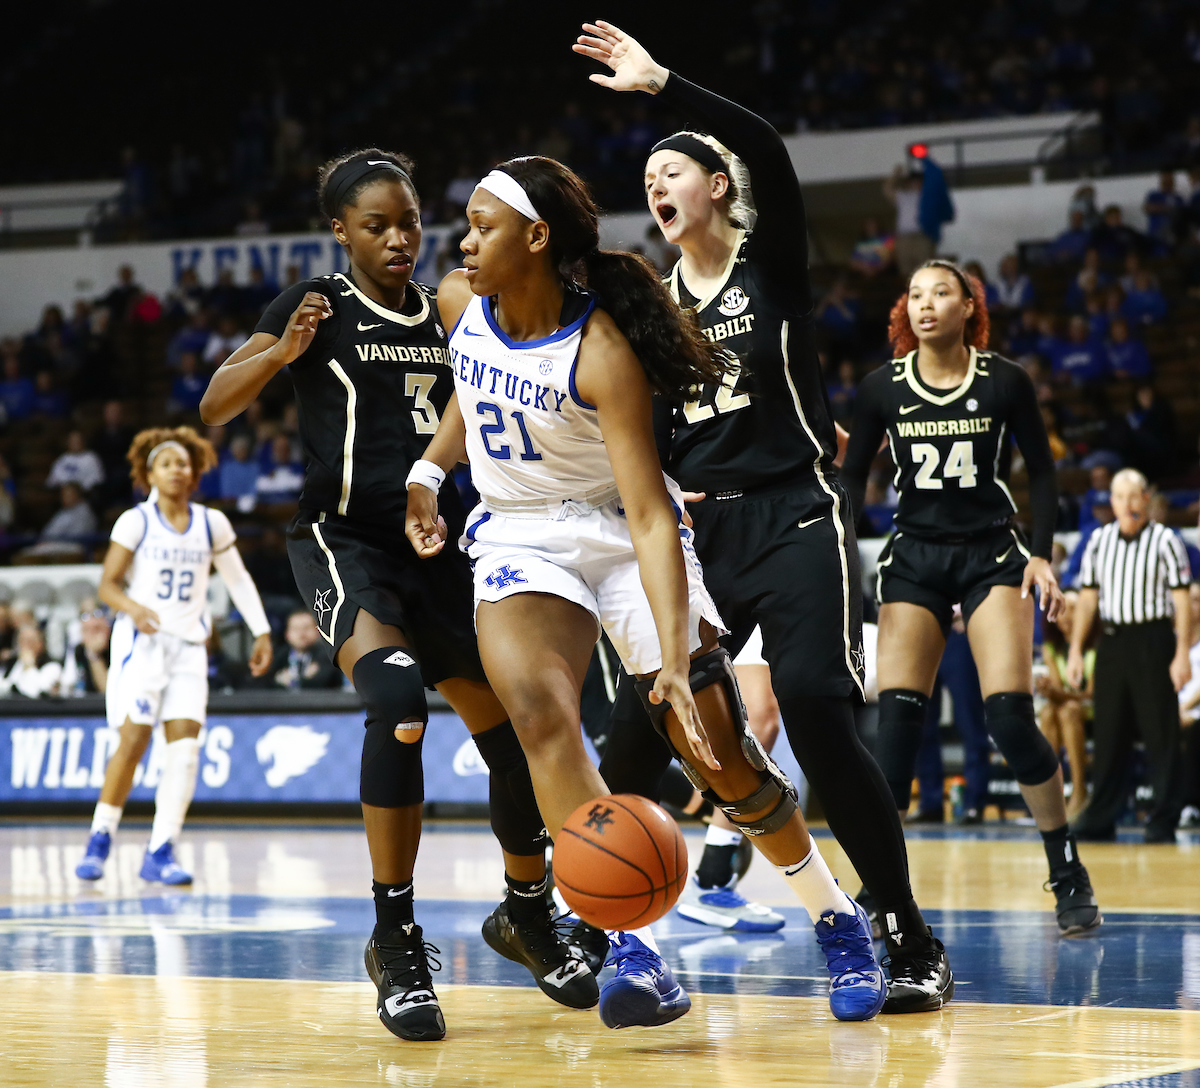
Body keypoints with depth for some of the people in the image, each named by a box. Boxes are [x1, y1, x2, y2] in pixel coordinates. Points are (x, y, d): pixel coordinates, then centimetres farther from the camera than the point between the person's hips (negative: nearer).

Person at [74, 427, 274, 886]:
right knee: (134, 739, -14)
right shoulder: (136, 521, -2)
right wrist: (132, 607, -23)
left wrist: (261, 632, 12)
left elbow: (237, 580, 17)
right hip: (141, 642, -3)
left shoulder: (211, 523, 7)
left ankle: (160, 852, -6)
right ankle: (100, 839, 0)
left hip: (188, 646, 3)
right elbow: (107, 584, -3)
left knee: (185, 744, -9)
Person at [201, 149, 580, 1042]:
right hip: (344, 540, -5)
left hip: (436, 546, 6)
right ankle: (396, 943, -22)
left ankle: (527, 914, 31)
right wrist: (283, 351, -26)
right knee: (397, 695, -31)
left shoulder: (447, 315, 10)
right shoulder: (319, 306, -3)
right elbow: (213, 408, -8)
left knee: (516, 733, 4)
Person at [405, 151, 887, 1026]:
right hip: (519, 538, 4)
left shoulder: (601, 352, -26)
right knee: (537, 708, -25)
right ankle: (634, 952, -27)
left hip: (622, 532, -4)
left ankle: (838, 921, 22)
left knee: (717, 750, -3)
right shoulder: (460, 304, -8)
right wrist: (429, 471, 7)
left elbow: (651, 515, -30)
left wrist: (674, 657, -38)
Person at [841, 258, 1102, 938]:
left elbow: (1042, 471, 3)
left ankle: (1070, 876, 0)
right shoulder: (883, 388, 0)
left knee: (1010, 716, -14)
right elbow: (854, 477, 8)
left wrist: (1042, 554, -7)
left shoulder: (1005, 382, -5)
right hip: (914, 557, 2)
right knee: (897, 719, -10)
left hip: (992, 556, -2)